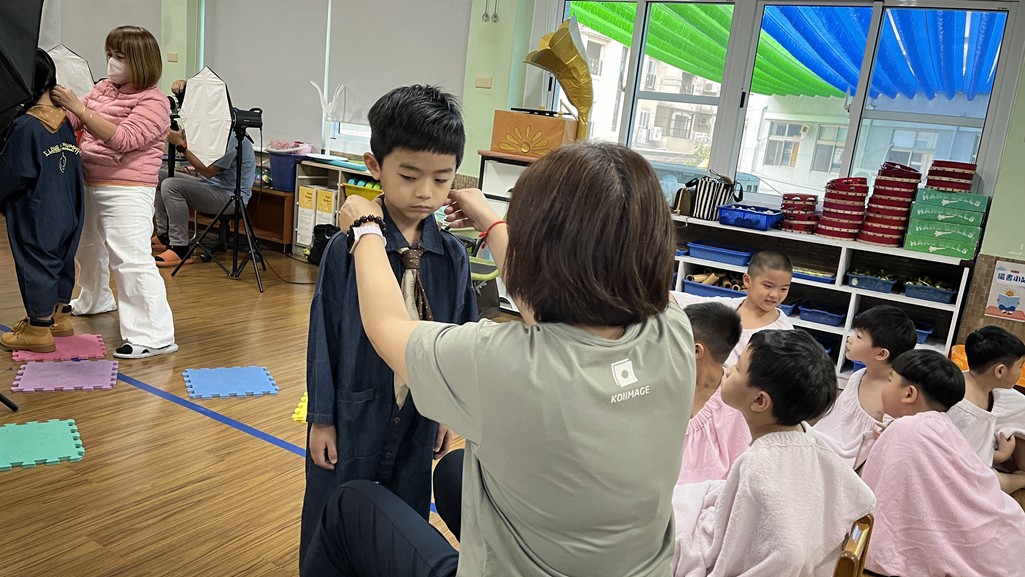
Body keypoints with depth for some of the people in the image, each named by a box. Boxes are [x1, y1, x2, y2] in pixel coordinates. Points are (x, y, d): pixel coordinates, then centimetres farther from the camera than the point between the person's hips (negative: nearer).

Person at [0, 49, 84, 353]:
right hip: (66, 212, 8)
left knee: (35, 265, 3)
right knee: (61, 261, 17)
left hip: (36, 215, -7)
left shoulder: (26, 126, -20)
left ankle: (39, 329, 13)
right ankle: (60, 316, 32)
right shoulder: (64, 122, 3)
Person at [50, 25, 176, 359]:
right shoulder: (104, 88, 10)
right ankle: (95, 300, 50)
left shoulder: (153, 102, -13)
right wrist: (55, 104, -5)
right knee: (87, 248, 25)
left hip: (126, 192, -9)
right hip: (89, 186, 9)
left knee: (132, 261, -14)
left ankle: (154, 337, -12)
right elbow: (74, 123, 13)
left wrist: (77, 106, -25)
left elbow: (122, 139, -24)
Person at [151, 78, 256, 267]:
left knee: (171, 185, -27)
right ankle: (164, 236, 14)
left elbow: (209, 171, -24)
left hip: (231, 195, -10)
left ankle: (180, 249, -21)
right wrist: (181, 86, -8)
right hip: (208, 185, 10)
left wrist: (181, 144, -22)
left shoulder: (229, 133, -23)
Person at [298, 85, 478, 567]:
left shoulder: (453, 256, -8)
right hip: (352, 414, -2)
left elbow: (461, 334, 2)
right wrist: (322, 417, -5)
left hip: (420, 418, 3)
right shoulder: (347, 248, -17)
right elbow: (324, 334, -10)